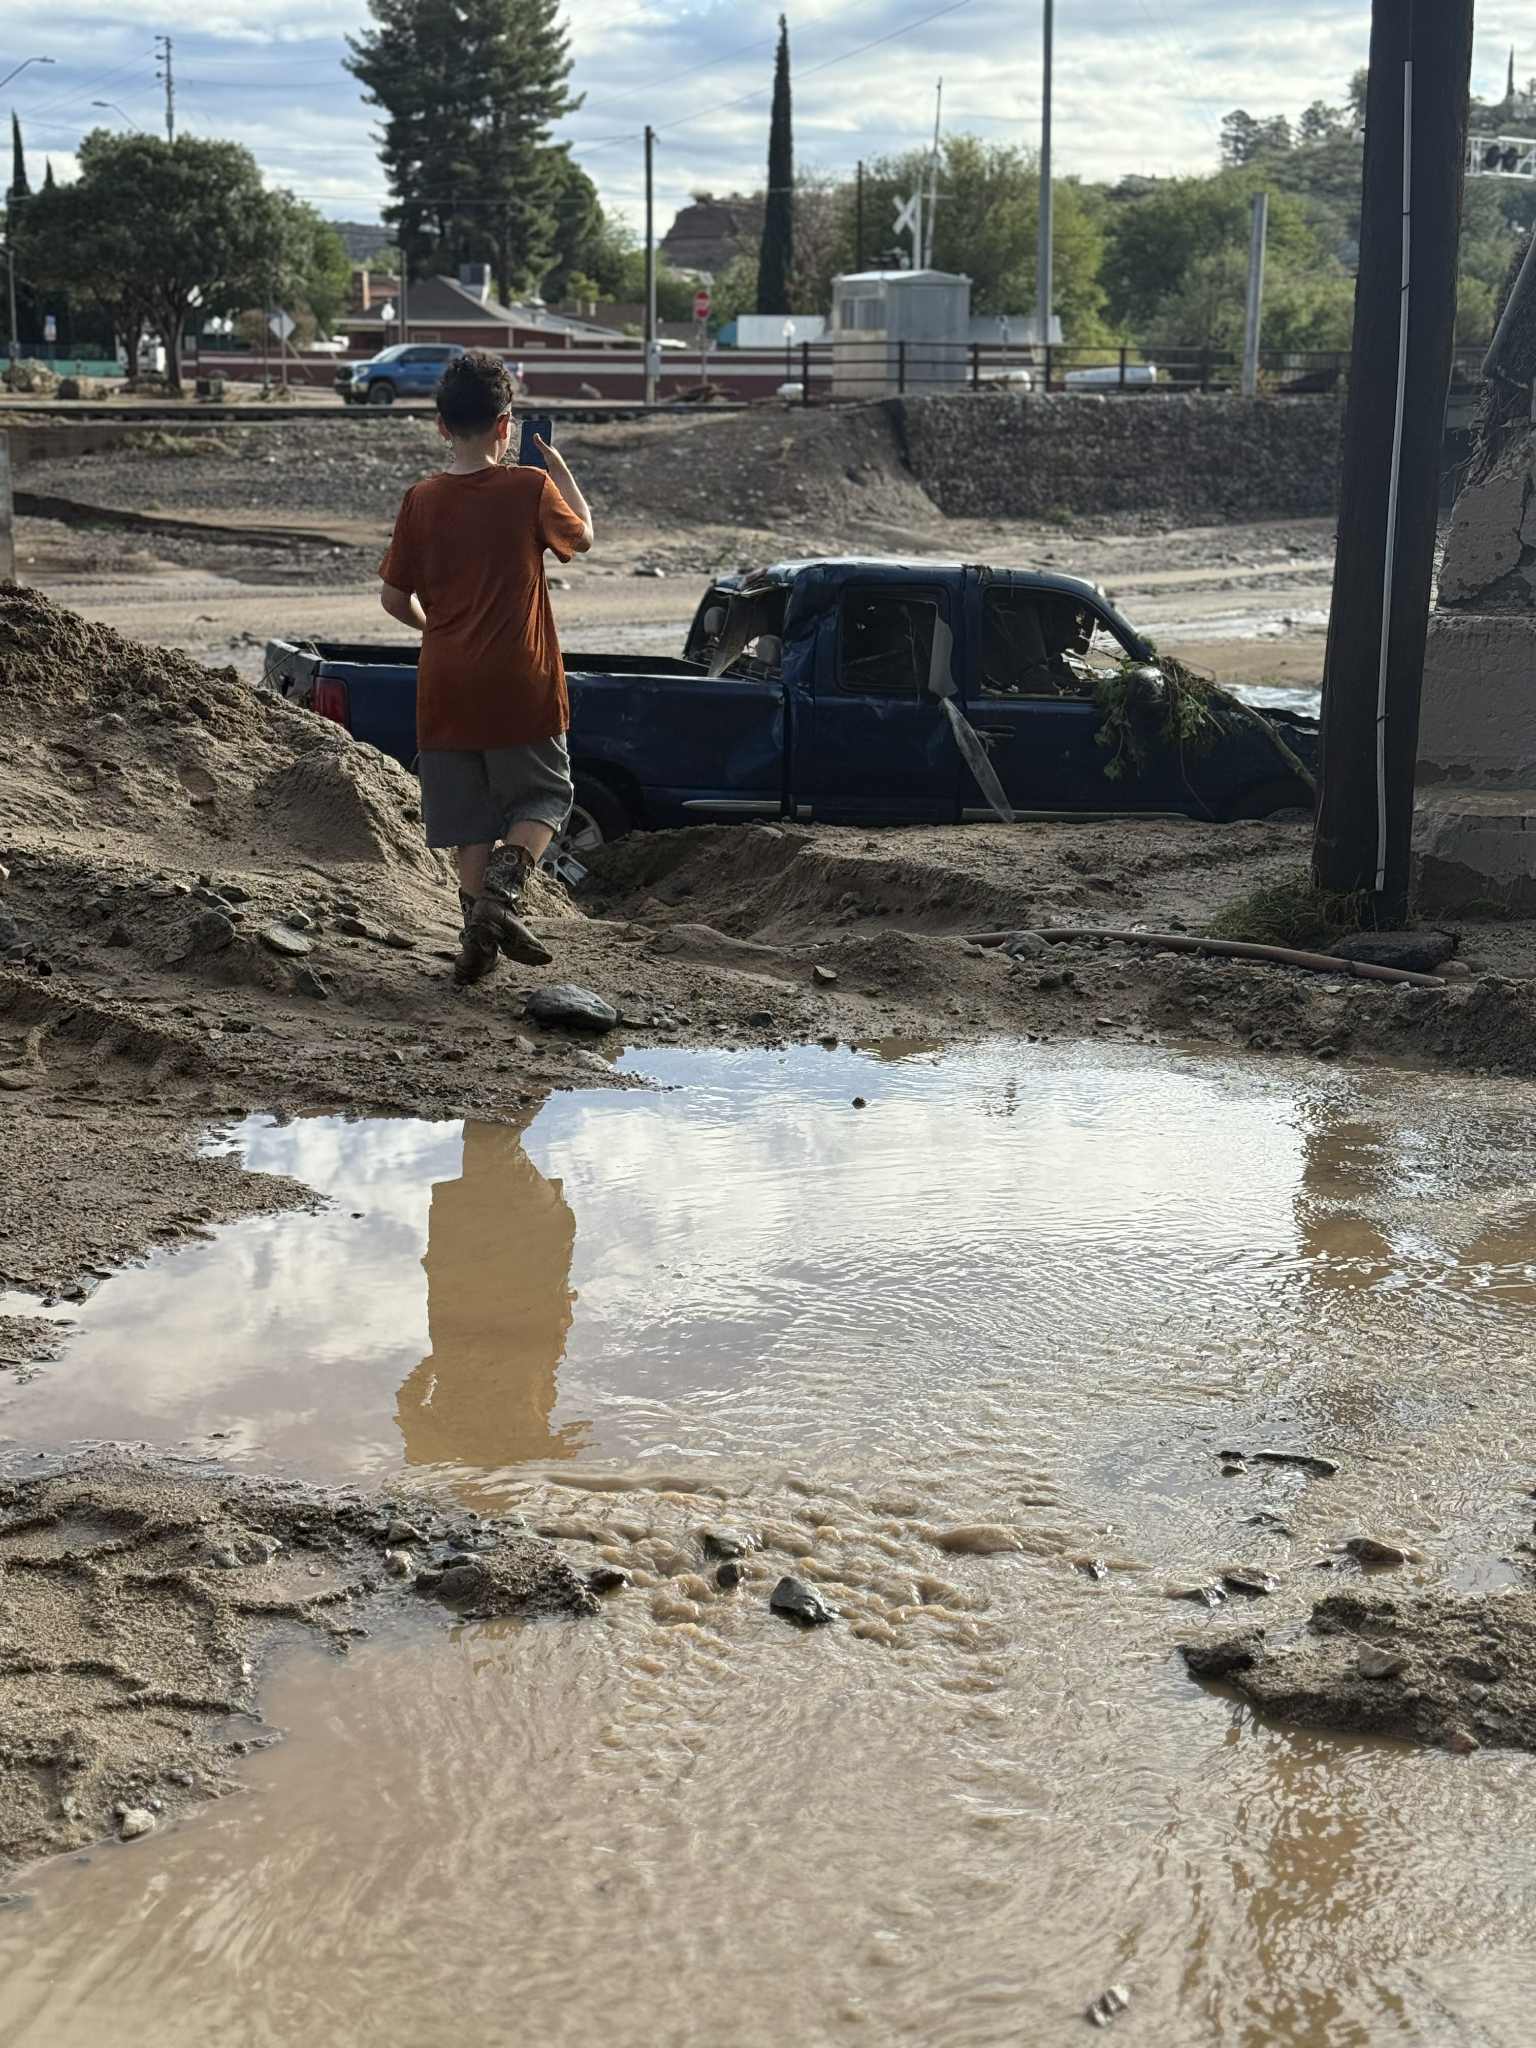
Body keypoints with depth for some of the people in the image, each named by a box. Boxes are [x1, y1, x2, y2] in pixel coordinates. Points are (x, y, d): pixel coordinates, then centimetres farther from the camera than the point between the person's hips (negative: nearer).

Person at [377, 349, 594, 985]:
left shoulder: (421, 501, -1)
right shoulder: (531, 488, -7)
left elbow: (394, 598, 4)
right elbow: (583, 536, 12)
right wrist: (559, 468, 22)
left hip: (447, 690, 3)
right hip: (520, 688, -2)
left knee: (471, 817, 12)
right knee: (543, 797, 13)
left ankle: (478, 934, 9)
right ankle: (502, 888, -12)